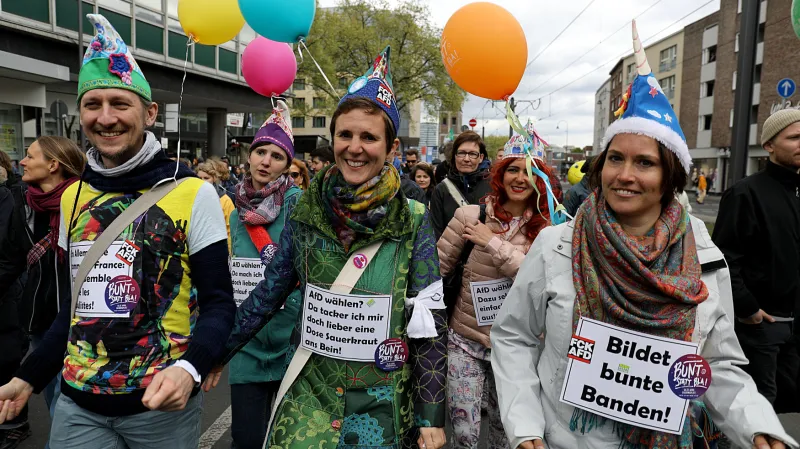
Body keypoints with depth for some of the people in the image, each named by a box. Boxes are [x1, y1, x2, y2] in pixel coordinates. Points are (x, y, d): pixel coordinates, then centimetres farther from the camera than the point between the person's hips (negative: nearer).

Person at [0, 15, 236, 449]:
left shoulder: (193, 193, -13)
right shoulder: (73, 196, 5)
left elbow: (218, 303, -13)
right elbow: (75, 302, 14)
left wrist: (188, 369, -29)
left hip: (161, 401, -4)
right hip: (78, 402, 5)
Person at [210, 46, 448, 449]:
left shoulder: (413, 221, -9)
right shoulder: (307, 210, -3)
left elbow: (430, 324, -8)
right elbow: (268, 293, 6)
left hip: (382, 400, -1)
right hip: (310, 391, 2)